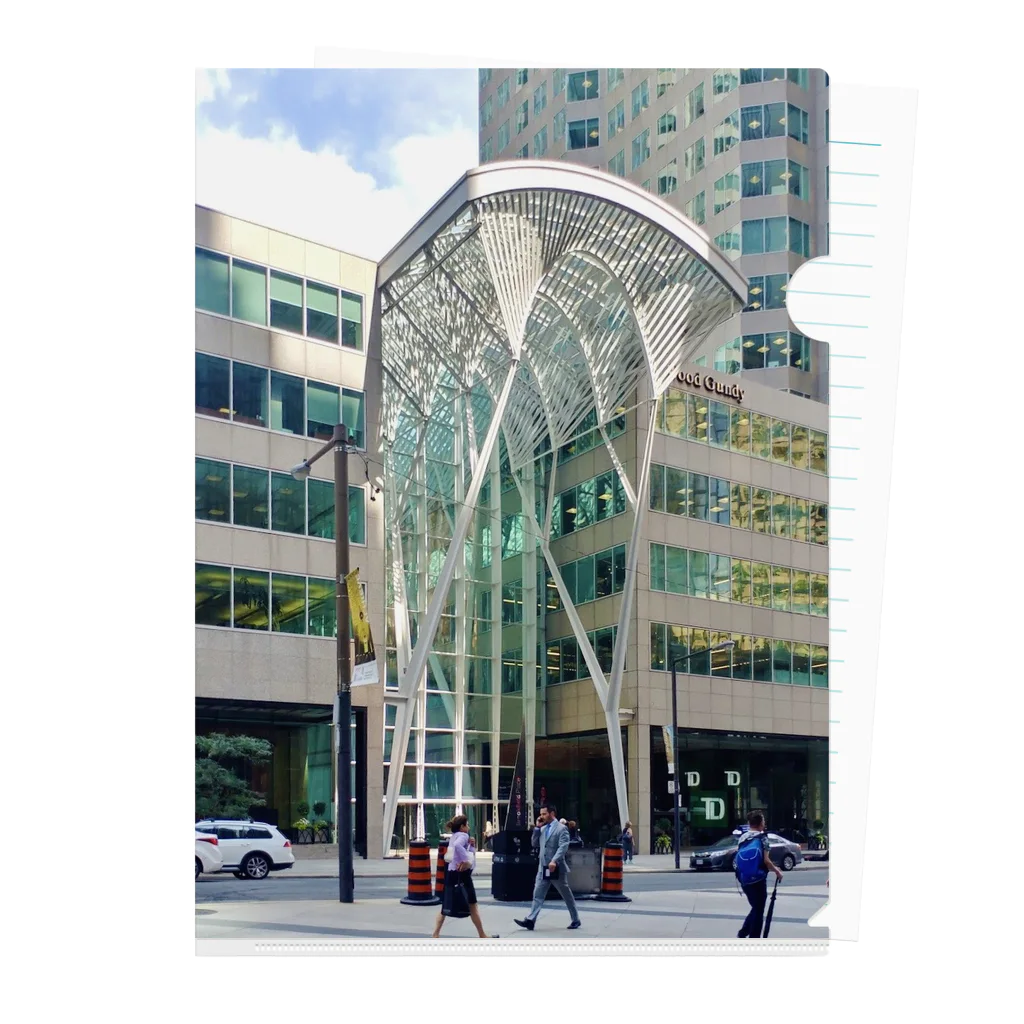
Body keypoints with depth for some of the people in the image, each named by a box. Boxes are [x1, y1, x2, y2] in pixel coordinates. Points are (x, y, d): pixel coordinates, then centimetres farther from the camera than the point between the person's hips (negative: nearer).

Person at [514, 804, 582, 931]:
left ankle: (576, 920, 20)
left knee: (567, 896, 7)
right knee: (538, 895, -2)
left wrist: (554, 861, -33)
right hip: (543, 868, 6)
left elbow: (563, 847, -20)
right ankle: (530, 920, -8)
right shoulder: (543, 829, 14)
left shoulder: (561, 828, -9)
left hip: (557, 868, -6)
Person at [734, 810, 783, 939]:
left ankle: (742, 934, 14)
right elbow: (766, 860, -15)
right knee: (759, 912, 4)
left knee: (755, 909, 21)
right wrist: (777, 871, 0)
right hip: (758, 880, -6)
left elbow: (740, 860, 8)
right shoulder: (762, 837, -11)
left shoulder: (742, 838, 7)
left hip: (744, 880, 6)